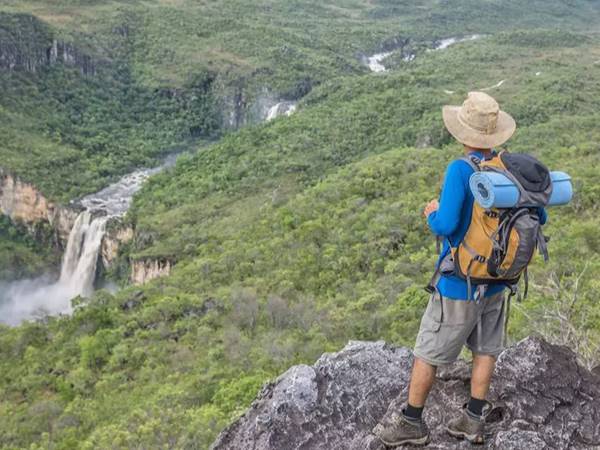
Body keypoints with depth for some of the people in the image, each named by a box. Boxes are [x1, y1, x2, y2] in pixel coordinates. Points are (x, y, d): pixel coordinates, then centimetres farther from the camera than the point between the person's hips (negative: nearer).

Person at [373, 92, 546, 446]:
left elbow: (446, 225, -31)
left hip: (460, 284, -6)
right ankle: (474, 420, 27)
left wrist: (432, 215, -9)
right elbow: (539, 217, 4)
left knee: (428, 353, 9)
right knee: (486, 349, 18)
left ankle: (412, 423, 22)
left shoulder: (460, 170, -23)